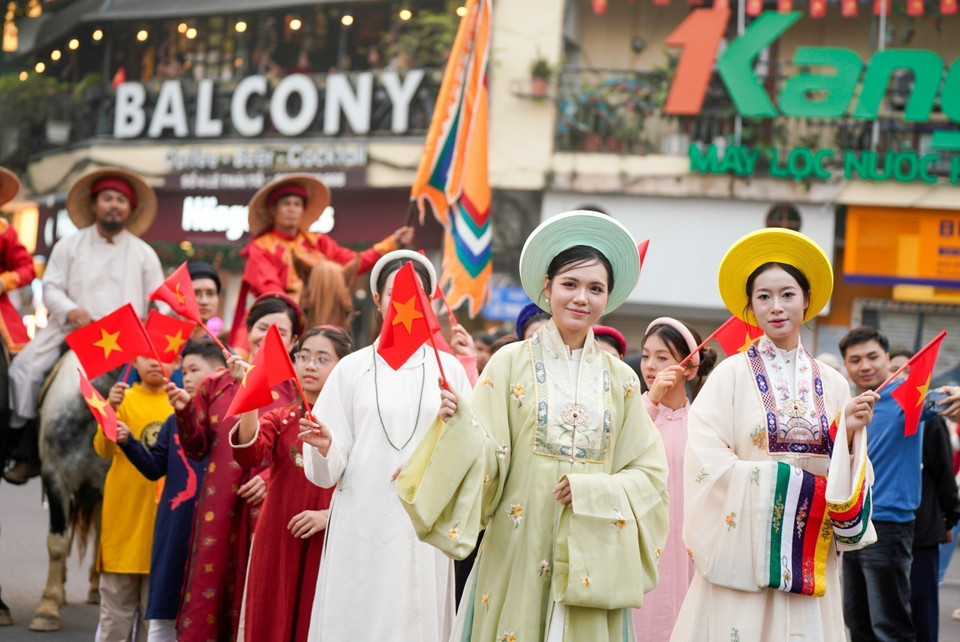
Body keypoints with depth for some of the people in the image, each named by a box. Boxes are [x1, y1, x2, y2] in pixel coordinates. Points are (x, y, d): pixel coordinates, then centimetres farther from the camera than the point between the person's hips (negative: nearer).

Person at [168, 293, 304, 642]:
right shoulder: (216, 384, 11)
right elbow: (197, 450, 10)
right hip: (219, 508, 2)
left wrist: (272, 477, -14)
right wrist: (185, 411, -5)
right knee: (209, 590, 2)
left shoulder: (296, 391, 3)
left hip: (266, 507, -2)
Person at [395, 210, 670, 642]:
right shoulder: (511, 363, 1)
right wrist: (460, 424, -22)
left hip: (591, 560, 2)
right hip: (519, 554, -2)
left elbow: (648, 473, 7)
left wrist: (592, 491, -8)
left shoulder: (620, 380, 8)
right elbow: (488, 459, -3)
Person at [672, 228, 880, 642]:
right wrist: (804, 485, -12)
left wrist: (849, 435, -12)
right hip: (743, 551, -3)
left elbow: (850, 483, 8)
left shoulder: (832, 386, 7)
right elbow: (706, 462, -14)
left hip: (810, 559, 3)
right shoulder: (732, 375, -4)